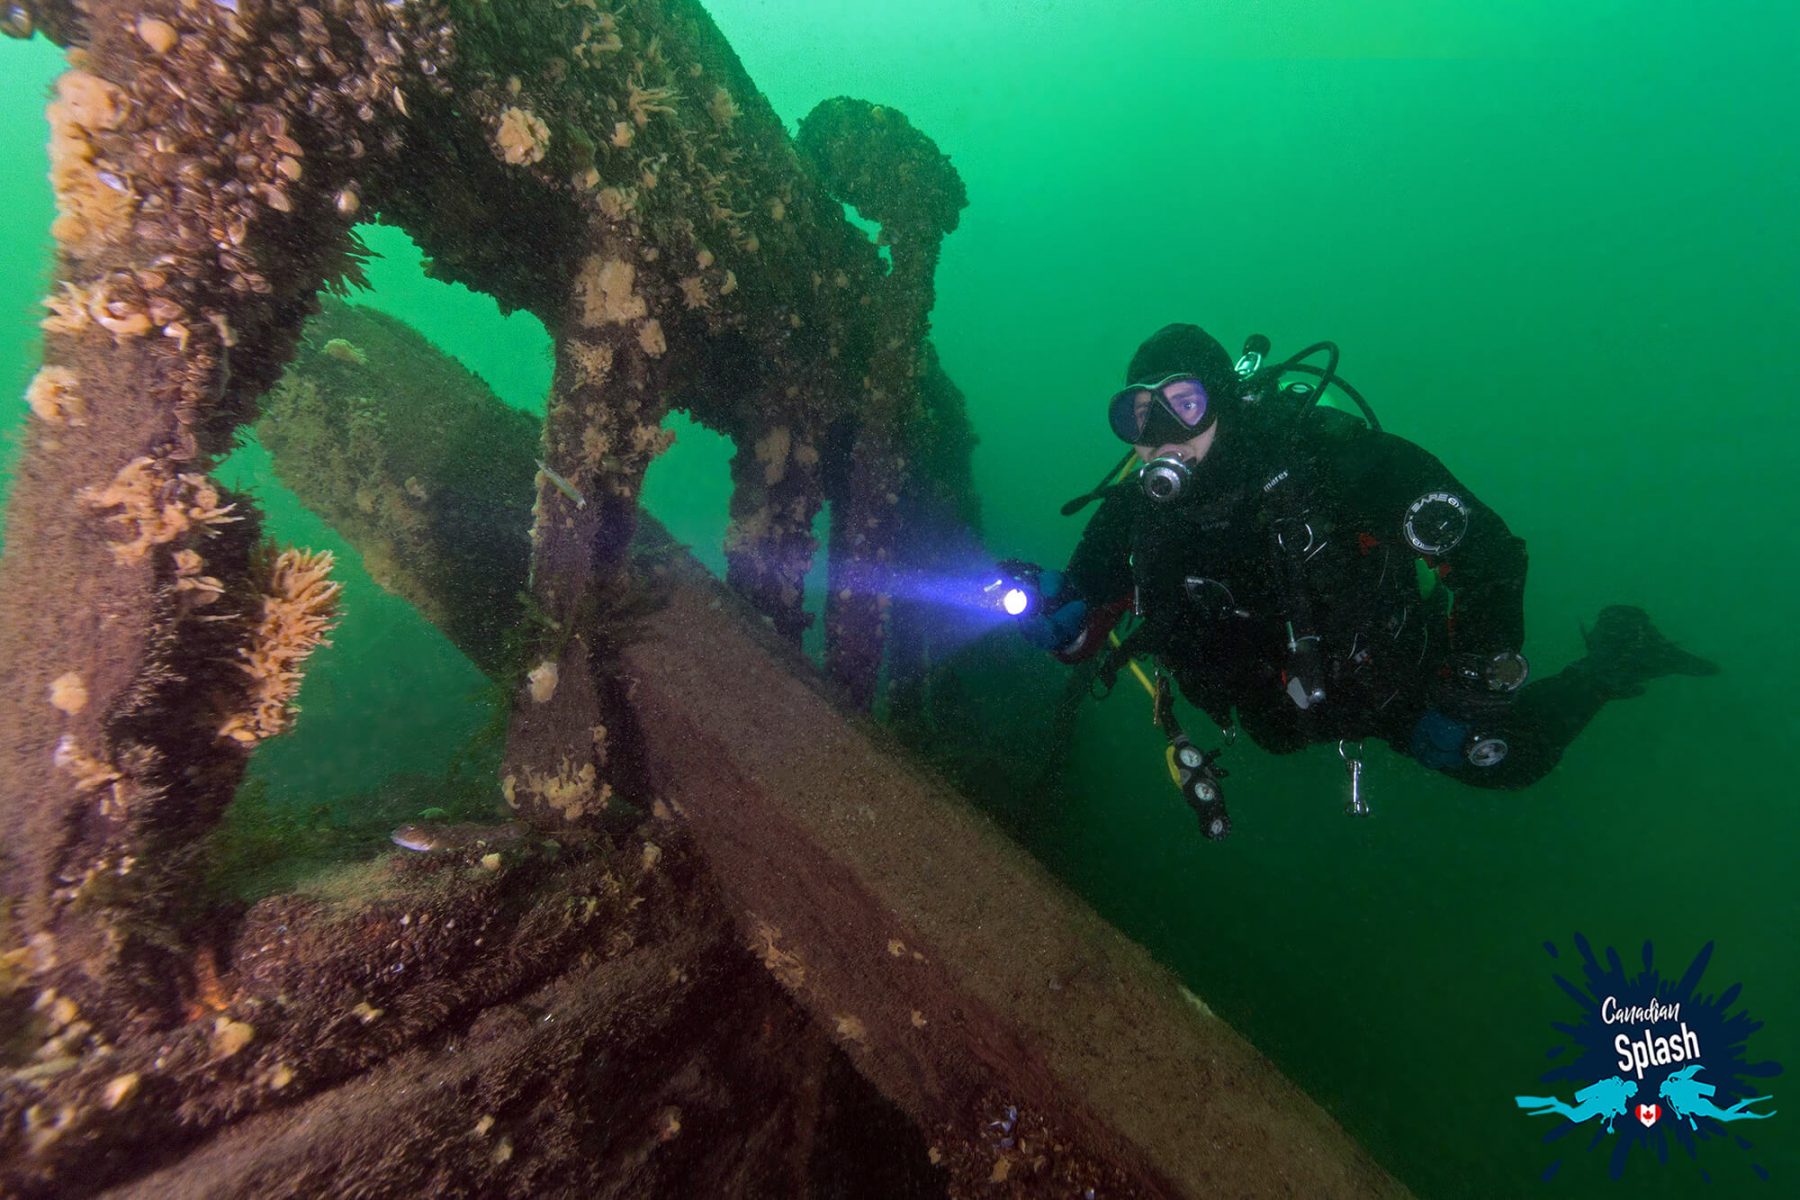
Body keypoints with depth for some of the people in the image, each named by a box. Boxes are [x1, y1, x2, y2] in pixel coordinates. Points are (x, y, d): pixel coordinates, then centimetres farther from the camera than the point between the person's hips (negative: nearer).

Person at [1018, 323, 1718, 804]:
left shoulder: (1324, 455, -33)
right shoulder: (1136, 515, -24)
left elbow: (1489, 549, -24)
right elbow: (1085, 634, -18)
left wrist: (1471, 695, -24)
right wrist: (1053, 615, -40)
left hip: (1394, 677, -4)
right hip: (1289, 712, 4)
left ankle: (1614, 656, 38)